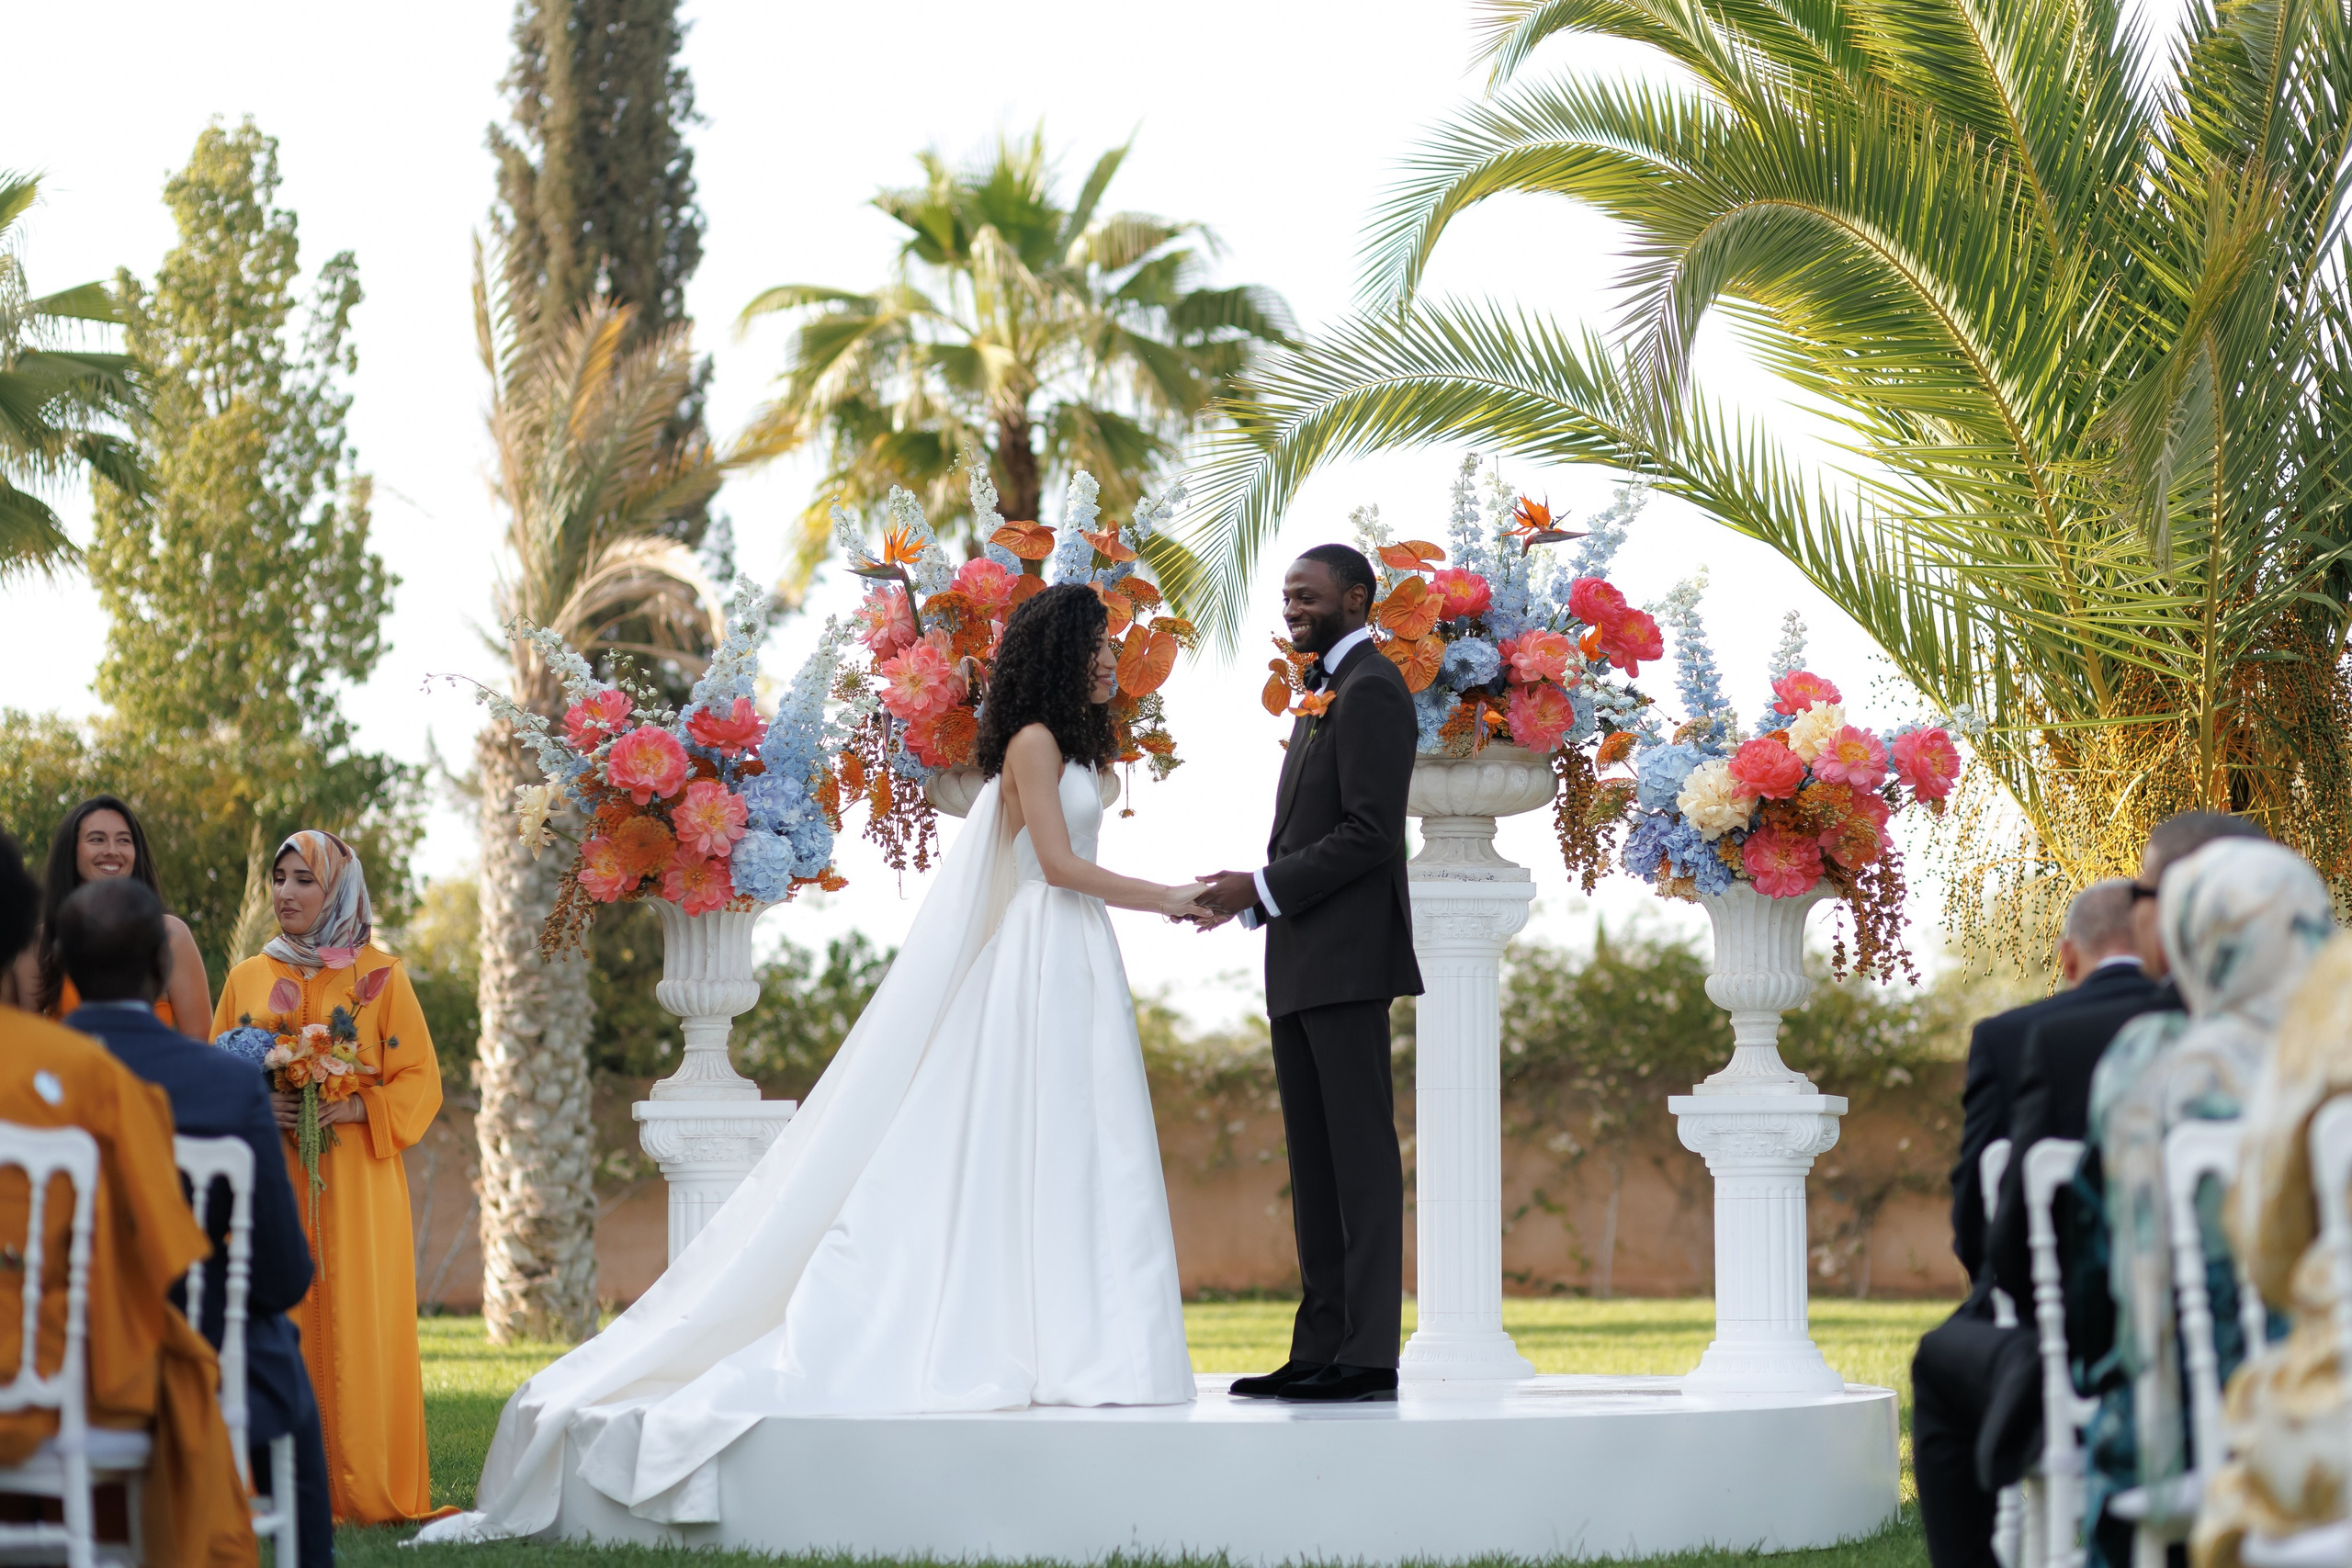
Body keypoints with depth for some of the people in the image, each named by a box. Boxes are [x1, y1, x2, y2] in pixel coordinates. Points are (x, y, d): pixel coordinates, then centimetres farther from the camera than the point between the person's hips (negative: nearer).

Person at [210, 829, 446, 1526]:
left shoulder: (380, 977, 4)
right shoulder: (248, 978, 13)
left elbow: (420, 1081, 2)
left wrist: (356, 1108, -14)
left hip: (354, 1182, -2)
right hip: (268, 1181, 2)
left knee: (358, 1329, -6)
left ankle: (367, 1490, -2)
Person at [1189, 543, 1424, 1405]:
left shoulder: (1370, 689, -9)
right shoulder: (1324, 691, 22)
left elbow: (1369, 833, -18)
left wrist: (1263, 888, -15)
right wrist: (1248, 895, 8)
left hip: (1346, 957, -10)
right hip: (1301, 960, 10)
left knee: (1361, 1151, -8)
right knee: (1313, 1160, 8)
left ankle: (1369, 1354, -8)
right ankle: (1320, 1347, 10)